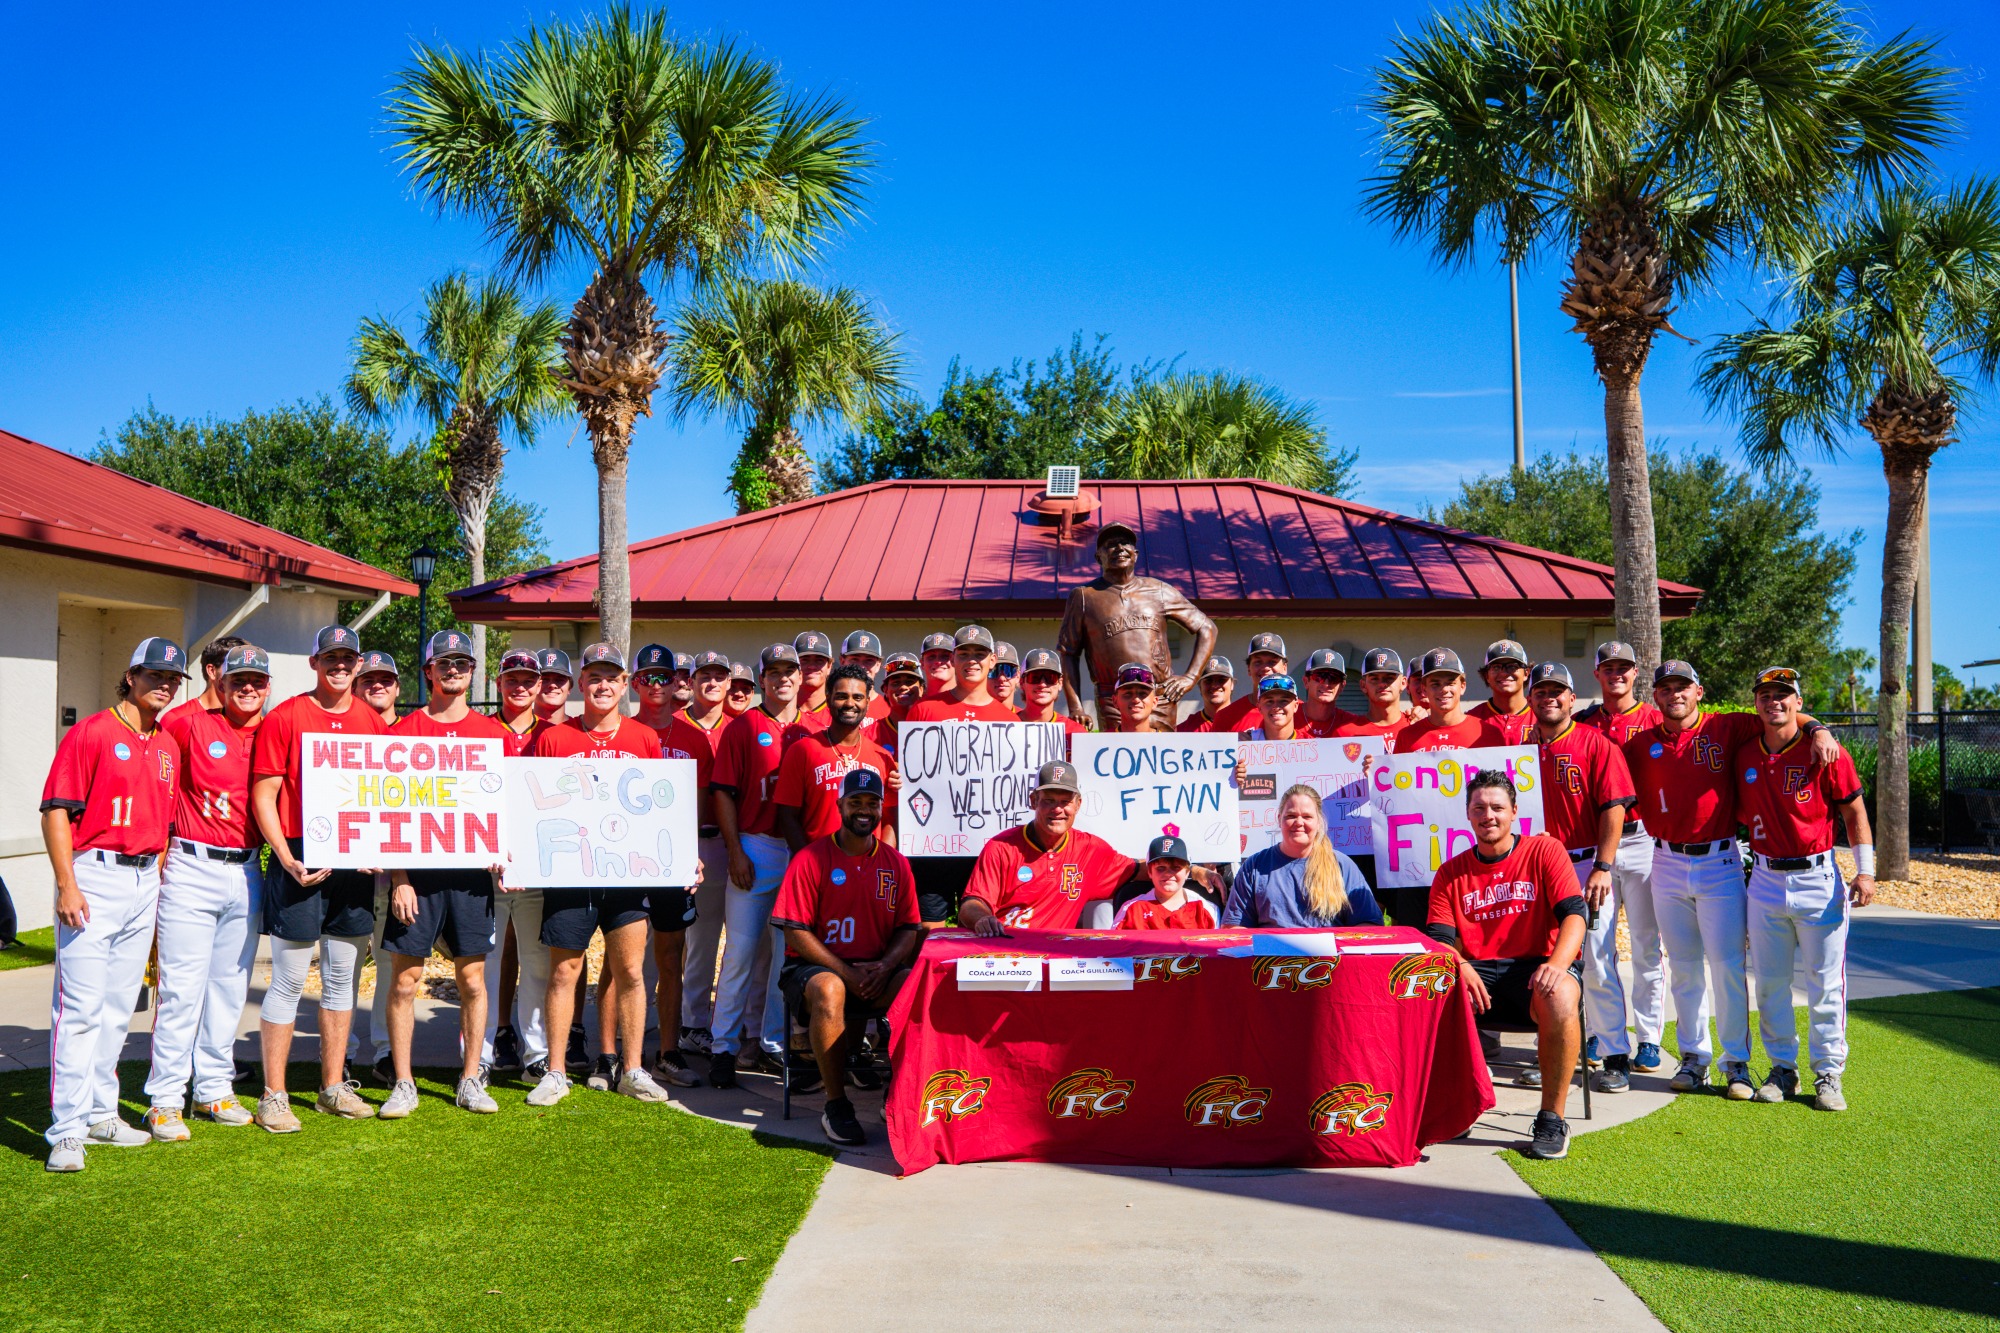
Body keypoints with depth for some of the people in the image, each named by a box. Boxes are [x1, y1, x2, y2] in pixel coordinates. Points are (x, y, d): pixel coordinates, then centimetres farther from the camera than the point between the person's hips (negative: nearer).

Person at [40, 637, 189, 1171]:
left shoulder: (168, 747, 15)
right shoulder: (91, 732, -5)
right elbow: (56, 811, -9)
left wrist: (160, 883, 15)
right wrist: (66, 884, -16)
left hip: (145, 881, 7)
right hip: (94, 875, -7)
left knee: (118, 1006, 12)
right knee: (80, 1005, -8)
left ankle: (100, 1114, 21)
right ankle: (67, 1131, -5)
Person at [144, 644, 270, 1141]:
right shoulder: (187, 725, -3)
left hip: (247, 872, 4)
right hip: (192, 870, -4)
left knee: (230, 987, 11)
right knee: (181, 987, -4)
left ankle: (215, 1090, 22)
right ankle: (164, 1100, 4)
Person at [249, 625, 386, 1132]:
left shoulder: (372, 721, 10)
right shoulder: (284, 718, -3)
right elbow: (263, 795, -5)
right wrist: (287, 858, -15)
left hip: (355, 862, 5)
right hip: (299, 860, -5)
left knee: (342, 977, 12)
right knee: (289, 981, -1)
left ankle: (333, 1087, 22)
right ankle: (273, 1096, 8)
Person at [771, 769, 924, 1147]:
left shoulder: (895, 863, 10)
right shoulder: (811, 858, -2)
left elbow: (909, 928, 9)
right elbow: (795, 931, -7)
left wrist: (884, 967, -12)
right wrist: (847, 973, -16)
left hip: (877, 971, 3)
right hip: (814, 966, -3)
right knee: (829, 989, -38)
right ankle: (836, 1106, -25)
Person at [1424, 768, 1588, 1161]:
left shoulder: (1544, 851, 5)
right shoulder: (1451, 872, 13)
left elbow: (1574, 913, -7)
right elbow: (1439, 937, 4)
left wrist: (1557, 963, -27)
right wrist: (1459, 966, -21)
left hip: (1537, 969, -2)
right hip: (1478, 972, 3)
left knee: (1559, 996, -38)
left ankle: (1552, 1119, -23)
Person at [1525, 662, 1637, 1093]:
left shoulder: (1596, 743, -3)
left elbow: (1613, 809, -8)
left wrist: (1601, 868, -14)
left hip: (1589, 866, -4)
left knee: (1598, 963, -3)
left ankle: (1615, 1056, 6)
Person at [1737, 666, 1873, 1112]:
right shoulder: (1745, 757, 5)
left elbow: (1854, 812, -3)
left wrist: (1865, 872, -7)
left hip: (1817, 878, -4)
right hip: (1765, 879, 4)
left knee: (1825, 984, 1)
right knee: (1769, 983, 8)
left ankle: (1828, 1074, 13)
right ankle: (1782, 1068, 20)